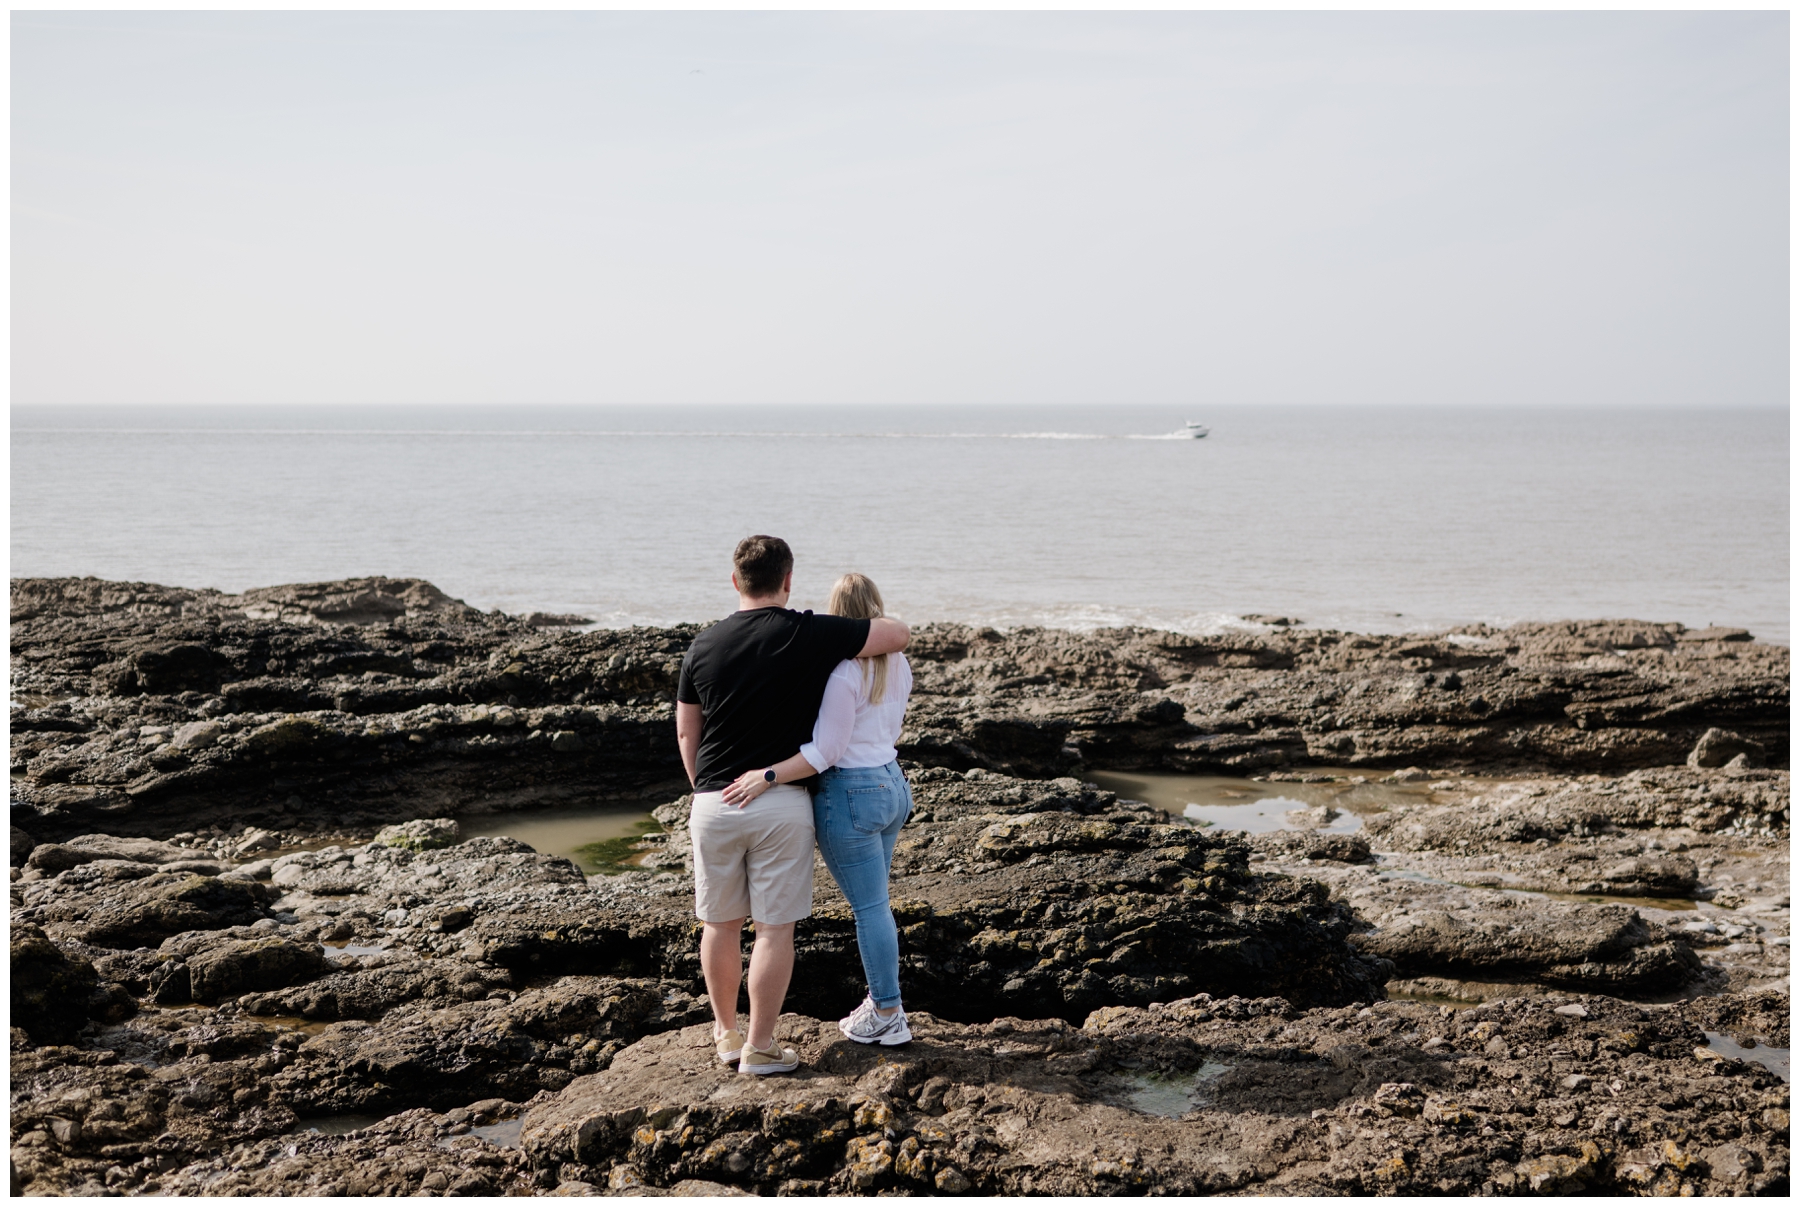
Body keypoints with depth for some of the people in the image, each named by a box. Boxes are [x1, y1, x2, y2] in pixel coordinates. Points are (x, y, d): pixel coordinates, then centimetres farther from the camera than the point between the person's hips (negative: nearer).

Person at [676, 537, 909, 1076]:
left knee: (721, 923, 14)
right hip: (780, 805, -3)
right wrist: (862, 628, 18)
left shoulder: (703, 647, 3)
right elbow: (897, 634, -2)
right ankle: (759, 1047, 6)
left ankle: (726, 1033, 26)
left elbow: (685, 732, 11)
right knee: (775, 928, 3)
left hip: (713, 804, 3)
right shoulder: (810, 635, -8)